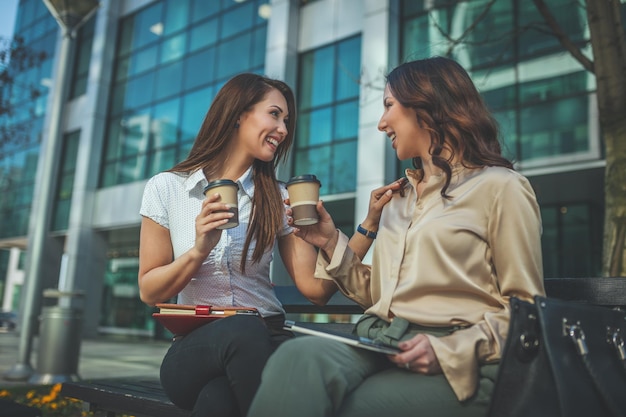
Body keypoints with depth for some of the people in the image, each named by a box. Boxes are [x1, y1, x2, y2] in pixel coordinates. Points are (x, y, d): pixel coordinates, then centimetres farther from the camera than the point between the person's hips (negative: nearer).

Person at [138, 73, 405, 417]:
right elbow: (150, 293, 3)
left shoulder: (278, 199, 7)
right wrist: (199, 251, -15)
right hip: (196, 346, 1)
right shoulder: (166, 188, 3)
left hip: (266, 339, 0)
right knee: (242, 331, -35)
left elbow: (315, 288, -2)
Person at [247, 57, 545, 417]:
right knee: (297, 357, -30)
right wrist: (331, 243, 11)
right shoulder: (399, 199, 23)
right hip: (378, 343, 5)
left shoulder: (499, 187, 2)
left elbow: (526, 307, -2)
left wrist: (447, 350, -16)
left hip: (456, 367, -5)